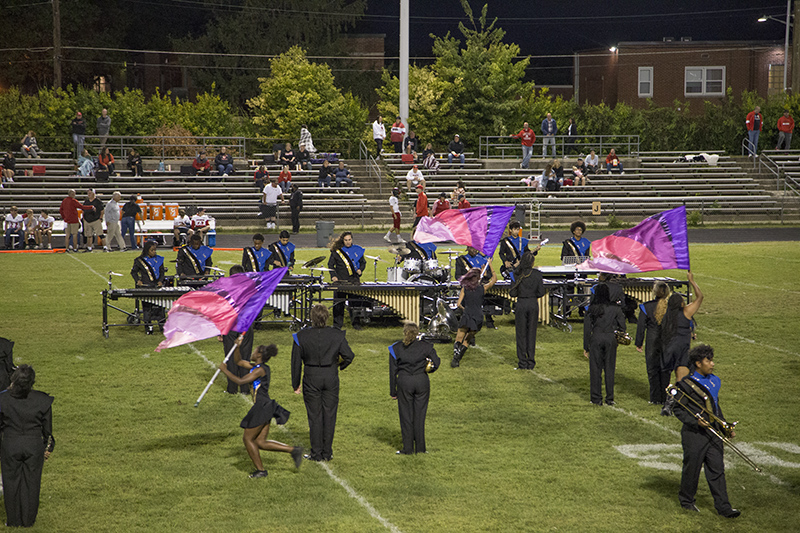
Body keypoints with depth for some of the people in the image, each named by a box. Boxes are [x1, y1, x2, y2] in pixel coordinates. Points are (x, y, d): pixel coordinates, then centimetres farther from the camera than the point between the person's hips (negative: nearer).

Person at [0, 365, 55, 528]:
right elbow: (47, 428, -1)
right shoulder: (43, 401, -12)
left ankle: (13, 520, 24)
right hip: (34, 446, 1)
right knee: (31, 483, 15)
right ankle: (28, 520, 24)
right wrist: (48, 447, 12)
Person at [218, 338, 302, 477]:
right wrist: (237, 347, 10)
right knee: (260, 442, 8)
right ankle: (293, 450, 4)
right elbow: (238, 362, 24)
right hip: (265, 408, 9)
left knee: (248, 438, 3)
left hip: (262, 408, -9)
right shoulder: (255, 366, 14)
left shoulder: (260, 370, -14)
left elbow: (240, 381, -20)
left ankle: (260, 470, 10)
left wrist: (225, 370, -12)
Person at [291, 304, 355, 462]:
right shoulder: (337, 335, -5)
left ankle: (316, 453, 10)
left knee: (314, 416, 6)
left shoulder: (301, 336, -7)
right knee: (329, 415, 8)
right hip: (331, 377, 1)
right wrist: (341, 365, 19)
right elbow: (349, 356, -4)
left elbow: (296, 361, -2)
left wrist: (295, 384, 7)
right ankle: (327, 453, 13)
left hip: (311, 378, -1)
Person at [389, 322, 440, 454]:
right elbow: (436, 362, -3)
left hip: (404, 382, -1)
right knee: (419, 415, 9)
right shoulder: (425, 346, 0)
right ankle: (420, 447, 12)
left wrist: (393, 392, 7)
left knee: (406, 416, 7)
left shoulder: (395, 348, 1)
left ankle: (408, 448, 9)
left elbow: (393, 371, 2)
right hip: (422, 381, 1)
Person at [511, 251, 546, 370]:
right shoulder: (537, 274, -6)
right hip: (533, 304, 1)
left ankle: (522, 363, 7)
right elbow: (541, 292, -4)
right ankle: (531, 362, 10)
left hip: (521, 304, -1)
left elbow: (513, 293, -6)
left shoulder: (517, 274, -7)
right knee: (531, 332, 9)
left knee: (521, 333, 7)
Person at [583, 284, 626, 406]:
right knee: (609, 368, 7)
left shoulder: (591, 310, 0)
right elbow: (622, 327, 2)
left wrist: (586, 348, 8)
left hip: (596, 338, 0)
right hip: (610, 338, 0)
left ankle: (596, 398, 7)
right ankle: (609, 398, 8)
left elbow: (587, 329, 2)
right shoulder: (615, 309, -1)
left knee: (595, 368, 6)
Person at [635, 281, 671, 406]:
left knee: (653, 371, 7)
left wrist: (638, 343, 5)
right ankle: (664, 398, 13)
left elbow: (641, 326, -3)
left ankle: (655, 399, 8)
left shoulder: (646, 307, -8)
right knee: (665, 371, 11)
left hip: (652, 343, -2)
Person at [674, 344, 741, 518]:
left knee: (717, 469, 5)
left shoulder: (714, 381, 10)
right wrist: (695, 421, -21)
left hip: (713, 433, 6)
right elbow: (678, 410, -10)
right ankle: (686, 500, 26)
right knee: (692, 468, 7)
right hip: (694, 435, -6)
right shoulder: (686, 384, -12)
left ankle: (723, 506, 8)